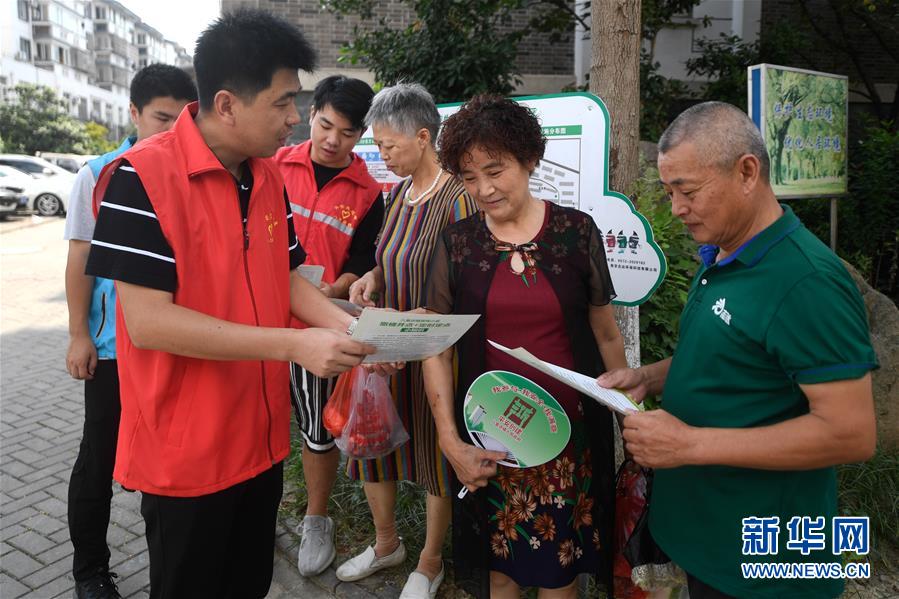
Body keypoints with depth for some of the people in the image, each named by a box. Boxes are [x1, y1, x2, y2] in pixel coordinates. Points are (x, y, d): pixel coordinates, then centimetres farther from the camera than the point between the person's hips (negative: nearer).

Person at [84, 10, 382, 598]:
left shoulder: (269, 176, 4)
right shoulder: (142, 176, -19)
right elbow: (147, 321, -23)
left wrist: (350, 326, -8)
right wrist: (293, 344, -27)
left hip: (262, 436, 7)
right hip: (184, 453, -6)